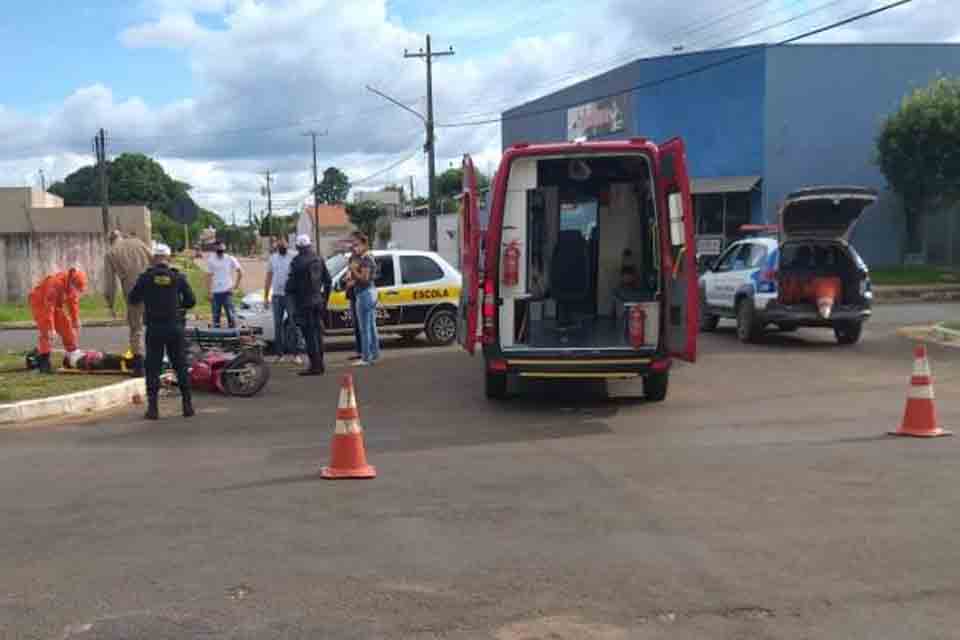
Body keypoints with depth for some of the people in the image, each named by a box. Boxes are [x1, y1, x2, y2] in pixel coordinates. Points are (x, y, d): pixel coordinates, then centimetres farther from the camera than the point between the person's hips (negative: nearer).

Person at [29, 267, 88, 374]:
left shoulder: (73, 286, -14)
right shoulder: (55, 283, -37)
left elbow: (73, 304, -1)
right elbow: (48, 307, -35)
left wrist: (76, 324, 2)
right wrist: (51, 328, -34)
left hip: (56, 304, 7)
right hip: (40, 301, -7)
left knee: (66, 326, 1)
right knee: (45, 330, -19)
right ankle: (44, 362, -19)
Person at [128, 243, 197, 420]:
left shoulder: (145, 277, -2)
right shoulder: (178, 277, 0)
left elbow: (132, 299, 5)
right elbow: (191, 301, 1)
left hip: (154, 328, -1)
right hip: (175, 327, 1)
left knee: (152, 367, 5)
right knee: (180, 366, 9)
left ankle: (153, 408, 2)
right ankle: (187, 405, 10)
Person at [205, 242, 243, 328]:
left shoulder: (230, 259, 1)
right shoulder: (211, 260, 3)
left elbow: (240, 271, 8)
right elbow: (209, 276, 3)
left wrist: (237, 284, 2)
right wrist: (209, 292, -3)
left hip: (227, 291, -1)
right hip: (215, 292, 2)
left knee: (230, 313, -6)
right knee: (216, 314, 7)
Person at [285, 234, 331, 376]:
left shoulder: (298, 261, -13)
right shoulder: (319, 259, 9)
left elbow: (291, 283, -12)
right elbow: (327, 280, 14)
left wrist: (289, 296, 6)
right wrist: (325, 298, 21)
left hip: (304, 302, -7)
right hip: (318, 300, 7)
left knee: (309, 334, -5)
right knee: (318, 333, 13)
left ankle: (315, 366, -5)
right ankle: (320, 364, 19)